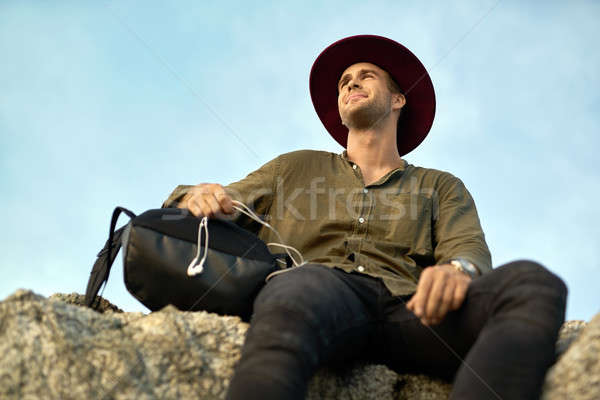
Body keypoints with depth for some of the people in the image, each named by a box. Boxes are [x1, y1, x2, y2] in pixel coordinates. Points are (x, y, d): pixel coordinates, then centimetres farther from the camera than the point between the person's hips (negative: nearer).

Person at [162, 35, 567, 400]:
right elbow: (223, 205, 28)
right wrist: (197, 196, 0)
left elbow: (471, 250, 12)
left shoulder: (441, 187, 31)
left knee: (535, 282, -30)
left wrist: (458, 270, -16)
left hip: (407, 304, 1)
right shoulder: (295, 168, 34)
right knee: (295, 292, -41)